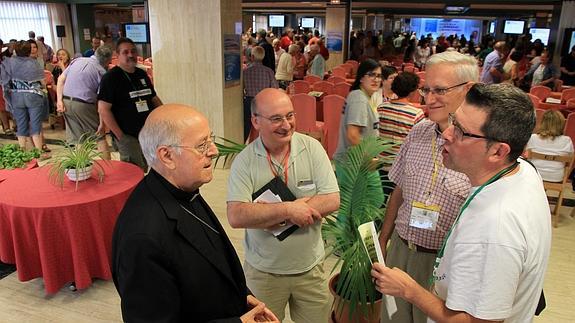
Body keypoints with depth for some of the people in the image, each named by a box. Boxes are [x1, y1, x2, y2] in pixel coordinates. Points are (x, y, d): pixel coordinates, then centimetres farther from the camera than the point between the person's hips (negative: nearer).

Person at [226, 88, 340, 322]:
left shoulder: (312, 148, -10)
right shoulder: (244, 161, -13)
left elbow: (332, 200, -17)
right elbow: (236, 217, -21)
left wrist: (264, 216, -21)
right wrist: (288, 210, -26)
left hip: (310, 267, 1)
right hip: (263, 271, -1)